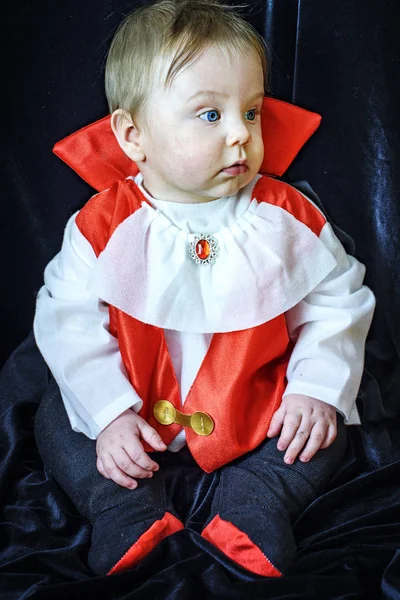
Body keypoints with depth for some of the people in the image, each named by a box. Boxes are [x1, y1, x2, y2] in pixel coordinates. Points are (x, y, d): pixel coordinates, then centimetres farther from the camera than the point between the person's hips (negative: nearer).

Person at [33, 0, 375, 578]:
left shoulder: (287, 216, -8)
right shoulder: (104, 224, -12)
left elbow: (336, 300, -1)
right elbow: (71, 321, -11)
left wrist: (318, 387, -13)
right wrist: (108, 413, -19)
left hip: (257, 417, 1)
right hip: (138, 418, 0)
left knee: (325, 424, -15)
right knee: (56, 417, -11)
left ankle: (246, 511, -18)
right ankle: (136, 519, -16)